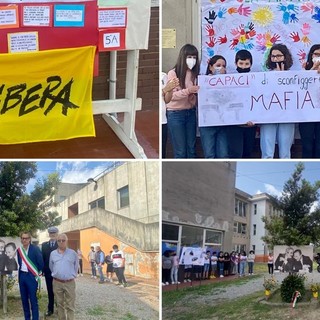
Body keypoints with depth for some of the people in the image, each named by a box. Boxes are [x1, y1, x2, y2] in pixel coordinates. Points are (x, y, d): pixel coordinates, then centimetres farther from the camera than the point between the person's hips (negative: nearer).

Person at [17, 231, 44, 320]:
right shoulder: (19, 250, 6)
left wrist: (37, 273, 2)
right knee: (24, 299, 13)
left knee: (33, 299, -3)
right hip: (22, 276, 6)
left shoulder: (35, 249, -11)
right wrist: (22, 269, 10)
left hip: (31, 276, -6)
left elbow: (41, 263, -7)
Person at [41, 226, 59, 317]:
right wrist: (42, 270, -1)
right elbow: (42, 258, 6)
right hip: (48, 272, 3)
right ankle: (50, 309, 19)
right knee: (50, 292, 11)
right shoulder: (44, 245, 7)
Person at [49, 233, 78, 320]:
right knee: (60, 304, 12)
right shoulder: (53, 253, 4)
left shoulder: (73, 253, -2)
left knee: (70, 306, 1)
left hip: (70, 283, -2)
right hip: (57, 283, 2)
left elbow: (76, 267, 9)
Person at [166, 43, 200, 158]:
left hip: (191, 113, 5)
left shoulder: (195, 73, 6)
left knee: (191, 149, 9)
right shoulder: (173, 73, -8)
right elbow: (171, 95, -15)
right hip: (175, 114, -5)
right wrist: (188, 91, -27)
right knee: (180, 151, 0)